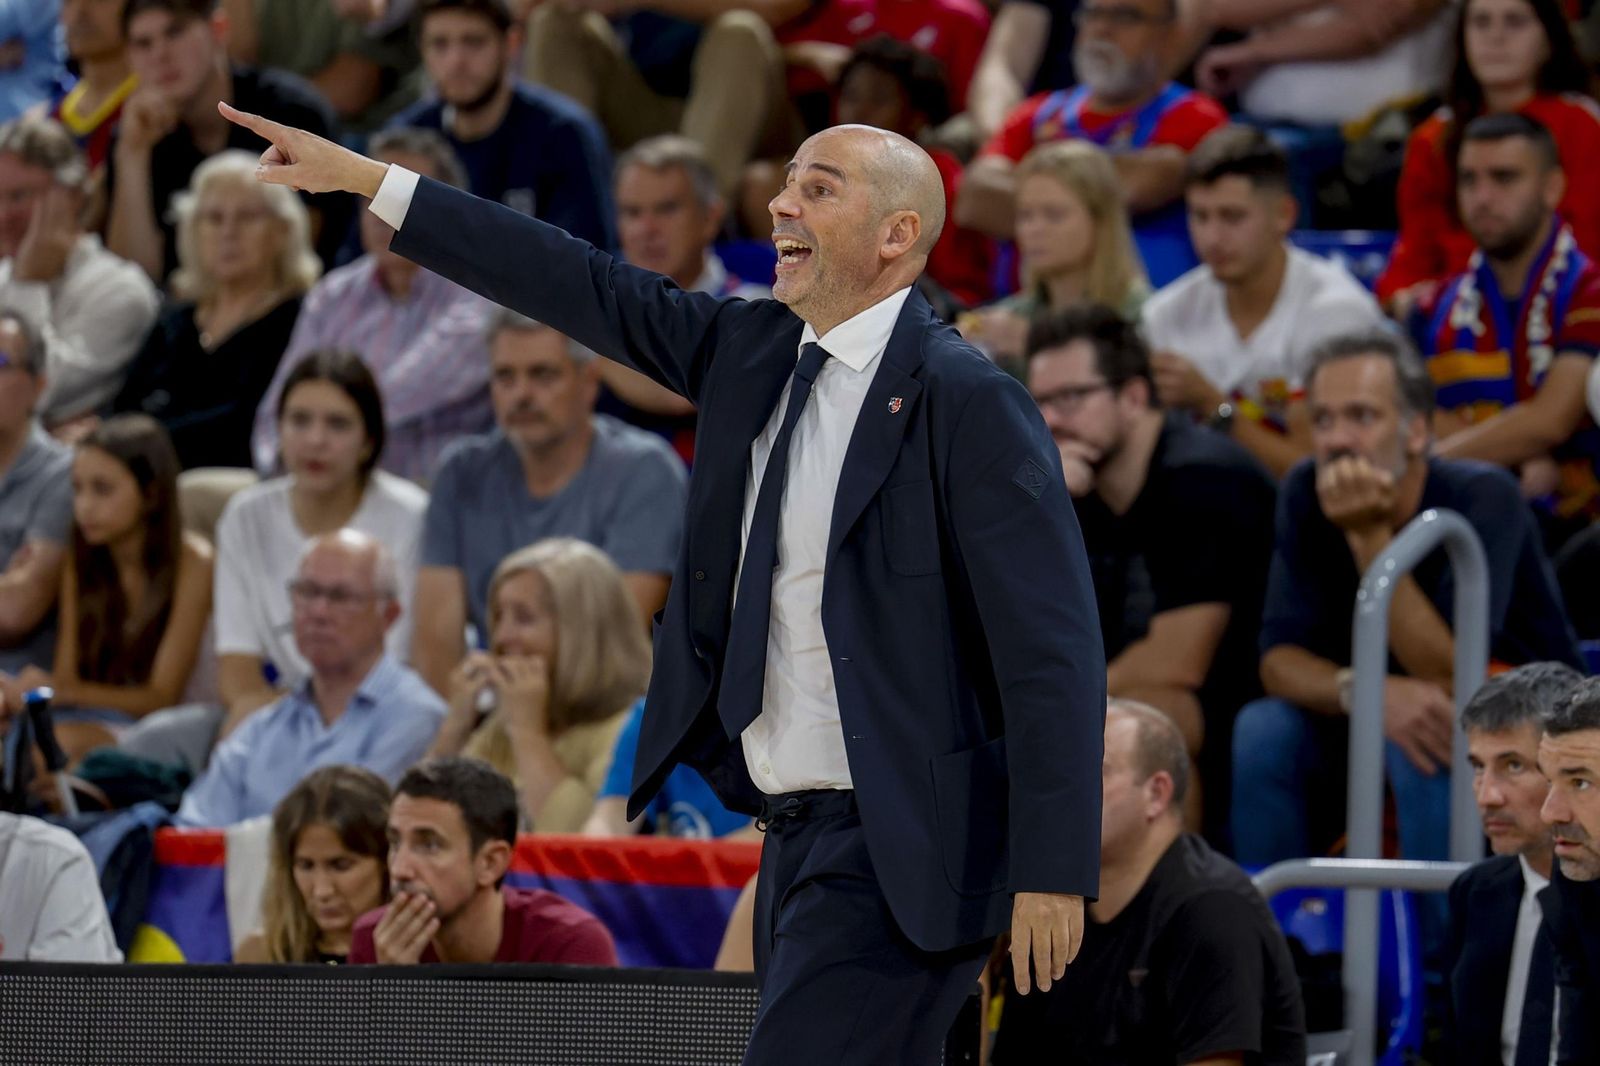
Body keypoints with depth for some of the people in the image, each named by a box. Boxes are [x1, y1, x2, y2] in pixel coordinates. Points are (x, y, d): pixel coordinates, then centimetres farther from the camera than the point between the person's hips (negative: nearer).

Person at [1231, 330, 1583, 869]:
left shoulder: (1483, 497, -22)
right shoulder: (1306, 494, -7)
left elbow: (1447, 677, -29)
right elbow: (1279, 659, -12)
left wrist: (1369, 535, -35)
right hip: (1379, 720, 5)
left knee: (1426, 752, -34)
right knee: (1264, 730, -19)